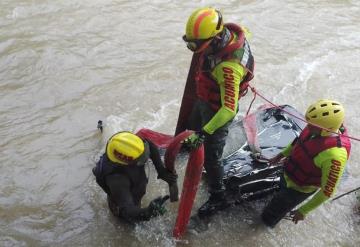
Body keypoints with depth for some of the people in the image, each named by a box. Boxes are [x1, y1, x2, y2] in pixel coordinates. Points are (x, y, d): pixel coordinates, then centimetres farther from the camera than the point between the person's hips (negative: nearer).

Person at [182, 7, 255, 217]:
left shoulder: (229, 67, -43)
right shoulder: (227, 31, -18)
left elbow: (229, 109, -43)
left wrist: (204, 133, -41)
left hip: (218, 110, -8)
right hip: (204, 99, 8)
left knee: (211, 156, 4)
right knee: (194, 125, 34)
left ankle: (218, 198, 23)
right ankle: (192, 142, 67)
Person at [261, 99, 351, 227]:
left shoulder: (334, 155, -43)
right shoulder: (318, 127, -22)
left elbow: (327, 191, -32)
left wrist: (303, 211, -24)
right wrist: (282, 154, 11)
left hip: (301, 188, -6)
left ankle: (267, 222, 54)